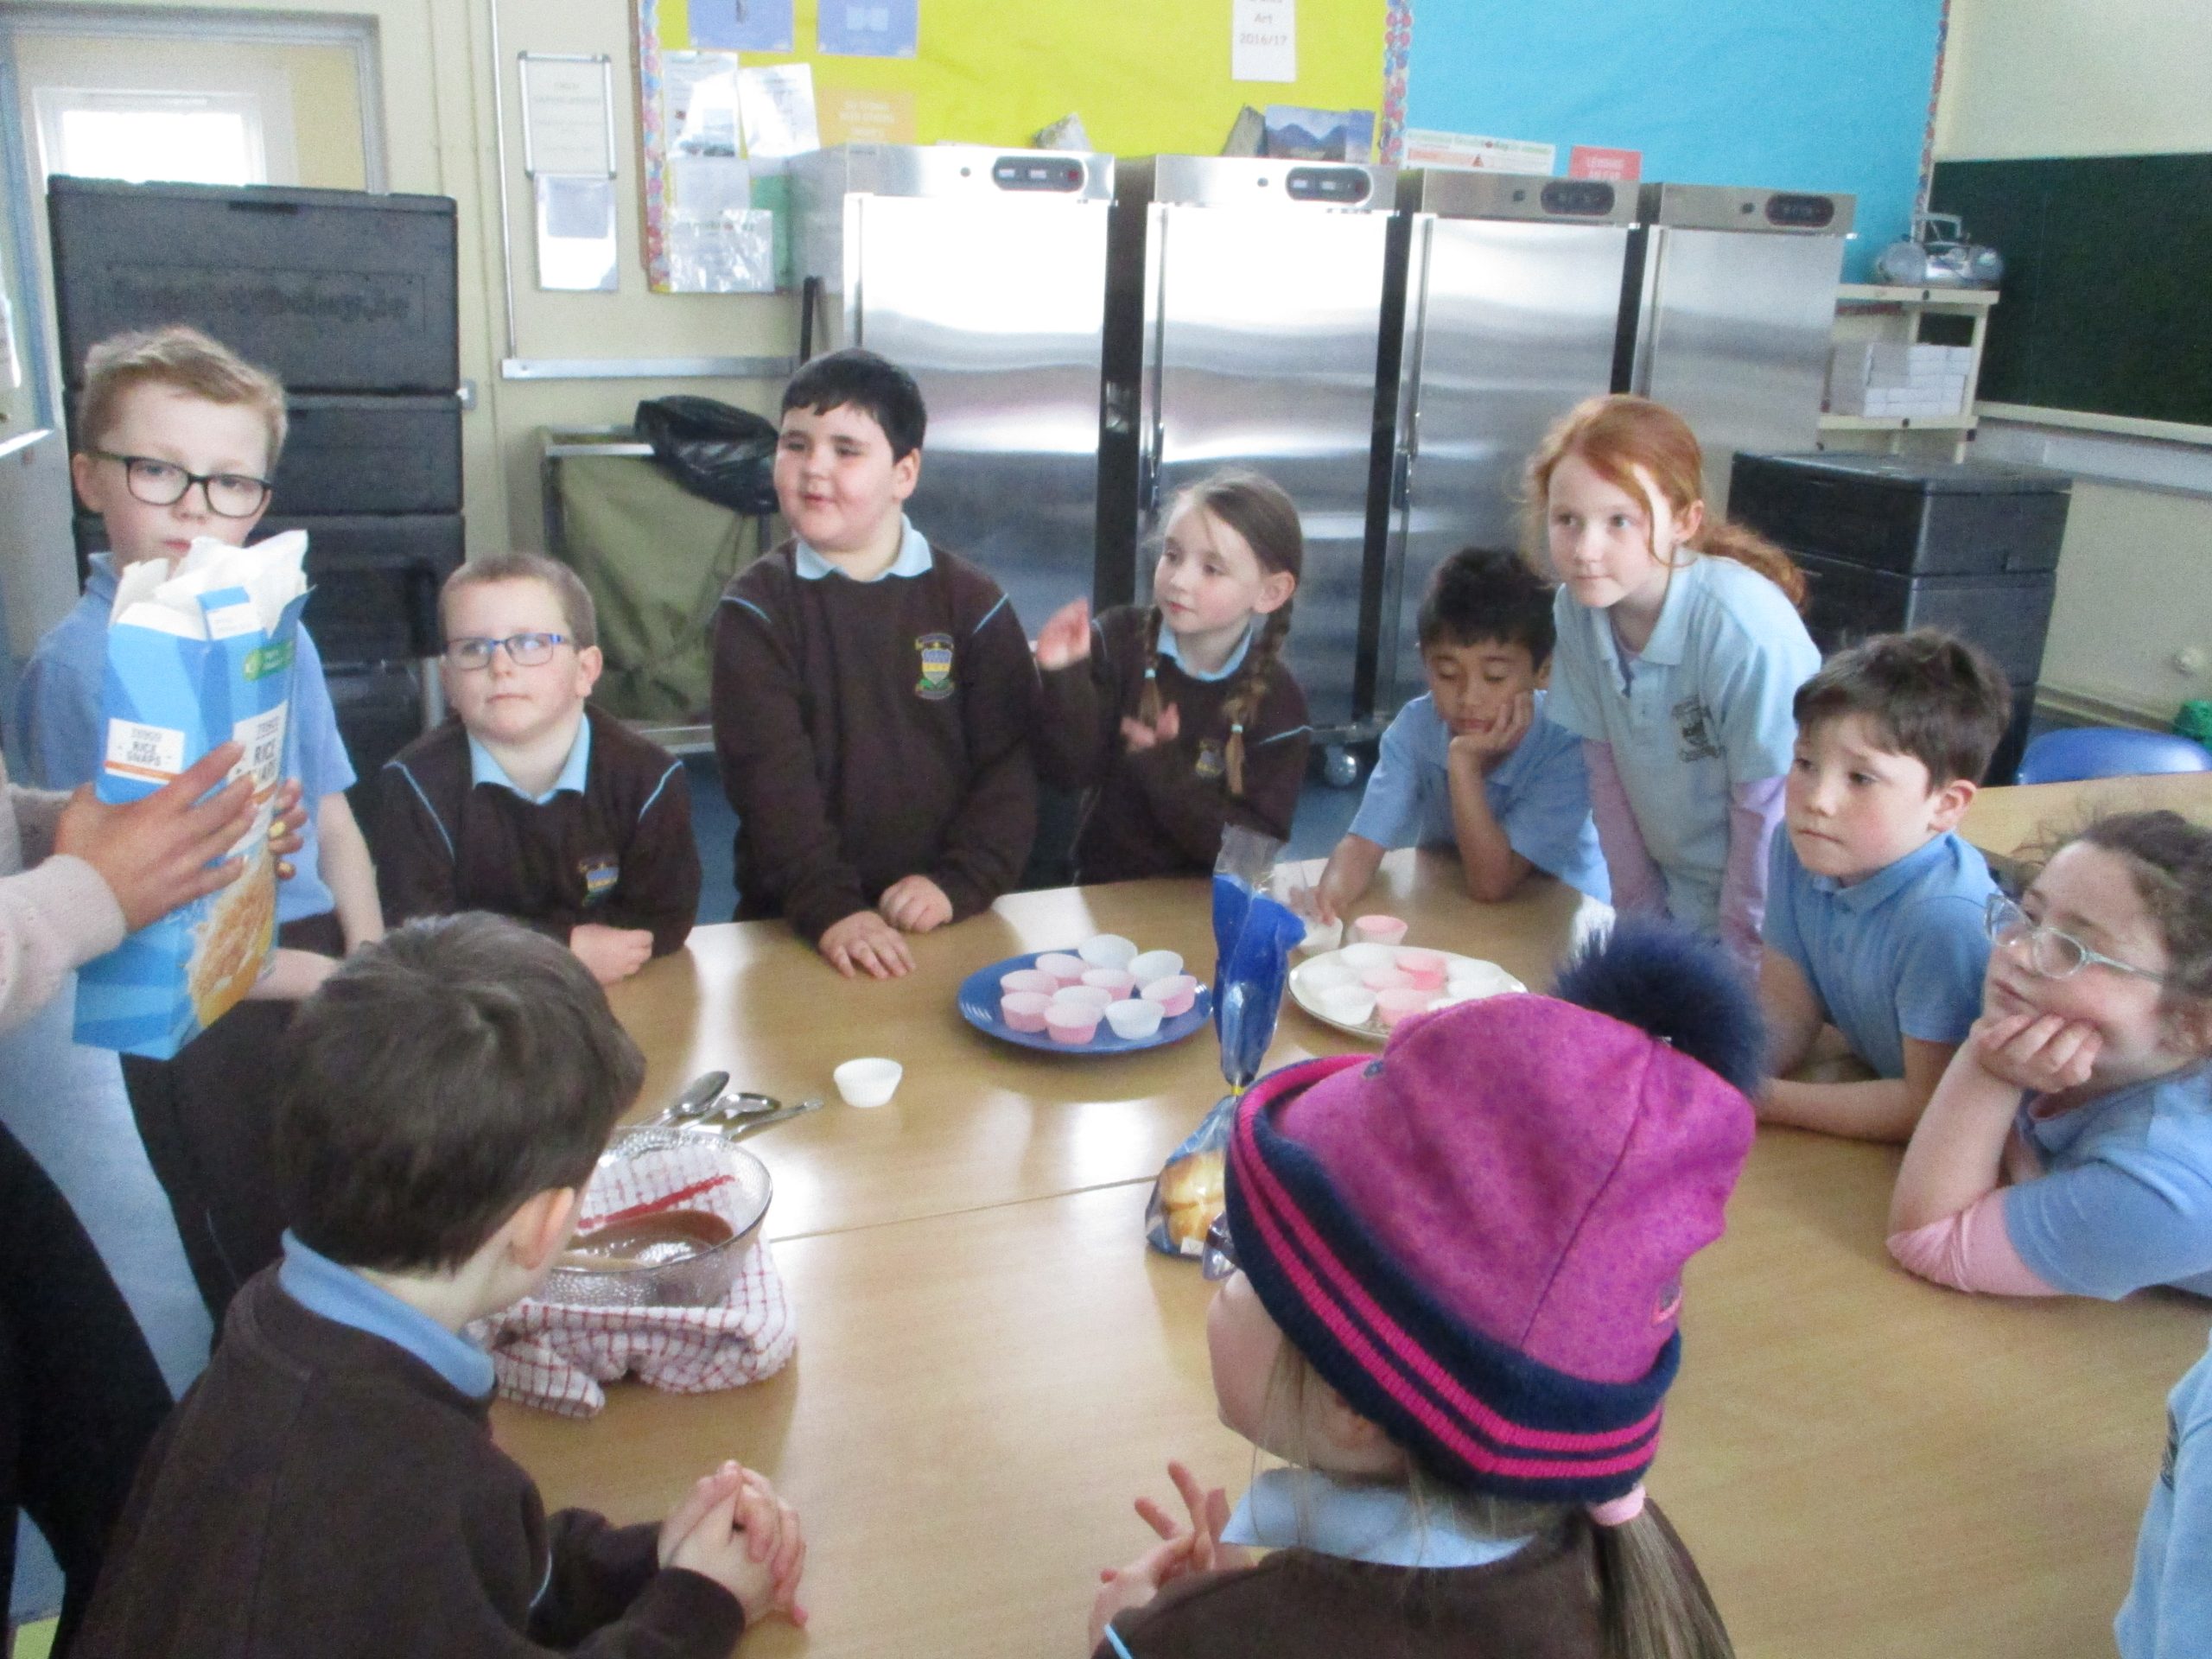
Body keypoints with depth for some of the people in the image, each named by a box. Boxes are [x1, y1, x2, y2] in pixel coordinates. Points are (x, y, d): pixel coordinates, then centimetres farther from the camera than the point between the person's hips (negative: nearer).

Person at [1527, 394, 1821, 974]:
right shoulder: (1578, 608, -11)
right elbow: (1606, 768, -2)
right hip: (1674, 901, 5)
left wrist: (1741, 956, -13)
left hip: (1767, 910, -5)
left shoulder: (1750, 630, -28)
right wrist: (1636, 910, 1)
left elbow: (1767, 813, -19)